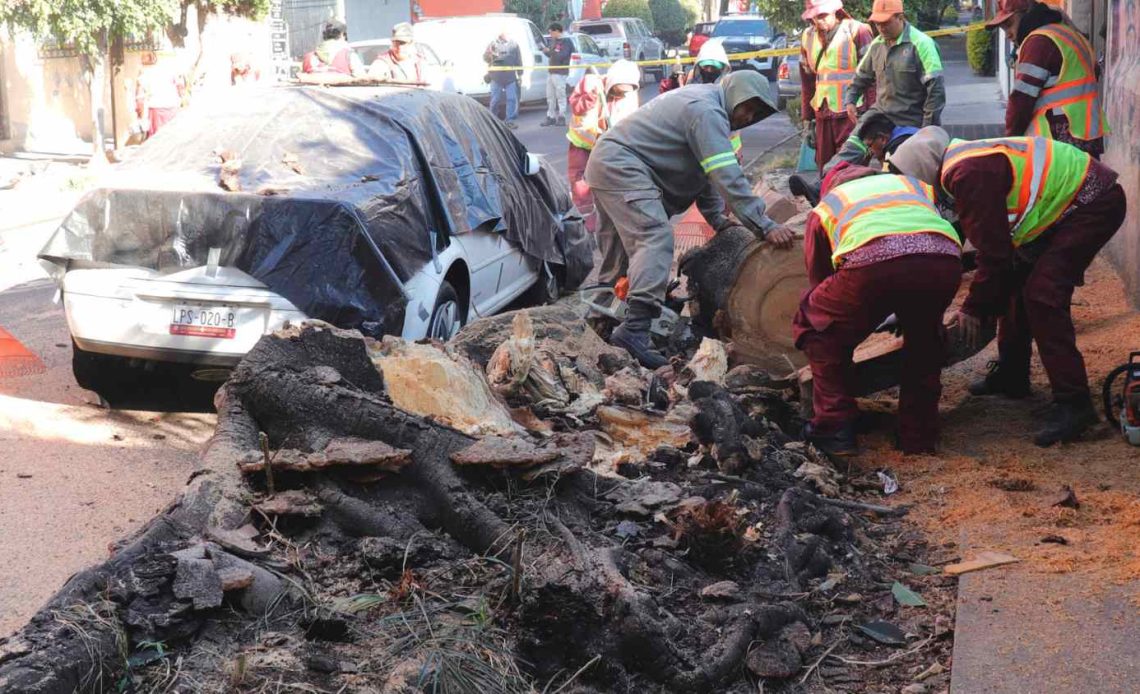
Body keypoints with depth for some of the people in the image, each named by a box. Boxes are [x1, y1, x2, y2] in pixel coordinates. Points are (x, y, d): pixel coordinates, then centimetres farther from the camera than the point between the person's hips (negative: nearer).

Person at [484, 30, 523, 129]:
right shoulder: (494, 43, 3)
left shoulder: (514, 43, 8)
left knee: (512, 99, -4)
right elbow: (485, 57, 4)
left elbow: (519, 60, 10)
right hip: (496, 77, -1)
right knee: (495, 99, 4)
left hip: (511, 77, 1)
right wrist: (493, 58, -17)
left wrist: (520, 74, 7)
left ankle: (511, 120, 2)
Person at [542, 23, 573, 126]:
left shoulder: (566, 42, -8)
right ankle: (551, 117, 14)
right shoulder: (553, 41, 15)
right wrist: (546, 51, 0)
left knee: (560, 96, -5)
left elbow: (561, 56, -19)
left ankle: (561, 117, 0)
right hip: (551, 72, 8)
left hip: (560, 73, -8)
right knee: (550, 96, 9)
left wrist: (549, 51, -17)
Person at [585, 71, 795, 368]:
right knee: (655, 237, -22)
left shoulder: (701, 102, 17)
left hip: (607, 162, 11)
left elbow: (705, 170, 22)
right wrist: (766, 227, -23)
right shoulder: (708, 111, -16)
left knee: (620, 248, 17)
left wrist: (716, 217, 17)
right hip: (621, 164, -11)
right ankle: (635, 330, -34)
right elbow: (728, 177, -23)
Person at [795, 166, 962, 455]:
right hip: (944, 258, 3)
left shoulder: (825, 206, 36)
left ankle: (835, 428, 18)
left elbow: (818, 278, 41)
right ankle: (919, 435, 33)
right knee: (924, 336, 33)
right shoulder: (914, 184, 42)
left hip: (873, 261, -3)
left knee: (816, 329, 24)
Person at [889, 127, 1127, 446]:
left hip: (1094, 204, -11)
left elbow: (993, 251, -21)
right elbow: (990, 238, 17)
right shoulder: (963, 163, 9)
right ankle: (1011, 377, 27)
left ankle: (1073, 404, -17)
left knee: (1041, 295, -19)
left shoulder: (969, 174, -24)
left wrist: (974, 309, -9)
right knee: (1015, 284, 15)